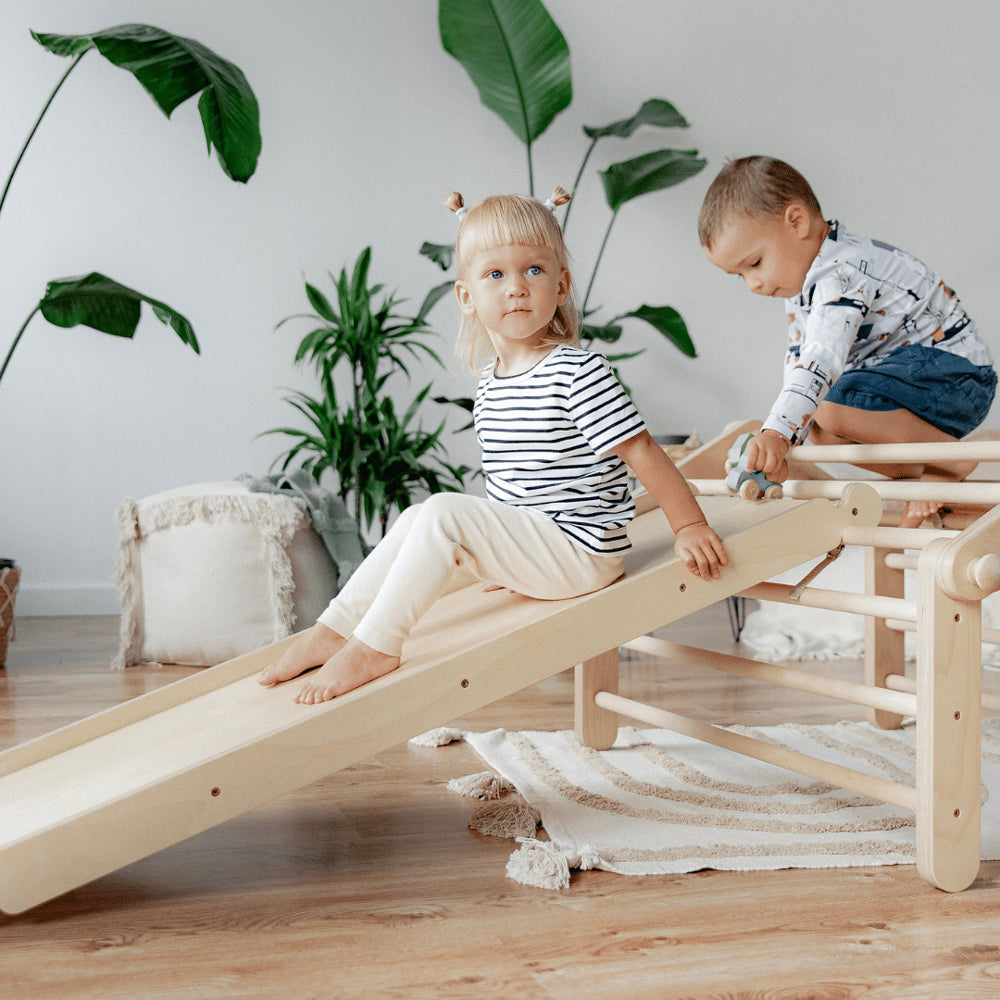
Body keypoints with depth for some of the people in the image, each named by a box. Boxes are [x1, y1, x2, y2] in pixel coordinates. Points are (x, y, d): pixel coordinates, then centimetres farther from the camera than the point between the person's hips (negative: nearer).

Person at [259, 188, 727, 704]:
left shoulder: (578, 372, -17)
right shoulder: (489, 384, 9)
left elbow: (642, 452, -15)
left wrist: (690, 527, -13)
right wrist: (497, 559, 24)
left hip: (580, 553, -8)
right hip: (519, 545, 8)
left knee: (443, 514, -22)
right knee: (415, 521, 0)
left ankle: (374, 646, -16)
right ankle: (333, 629, 4)